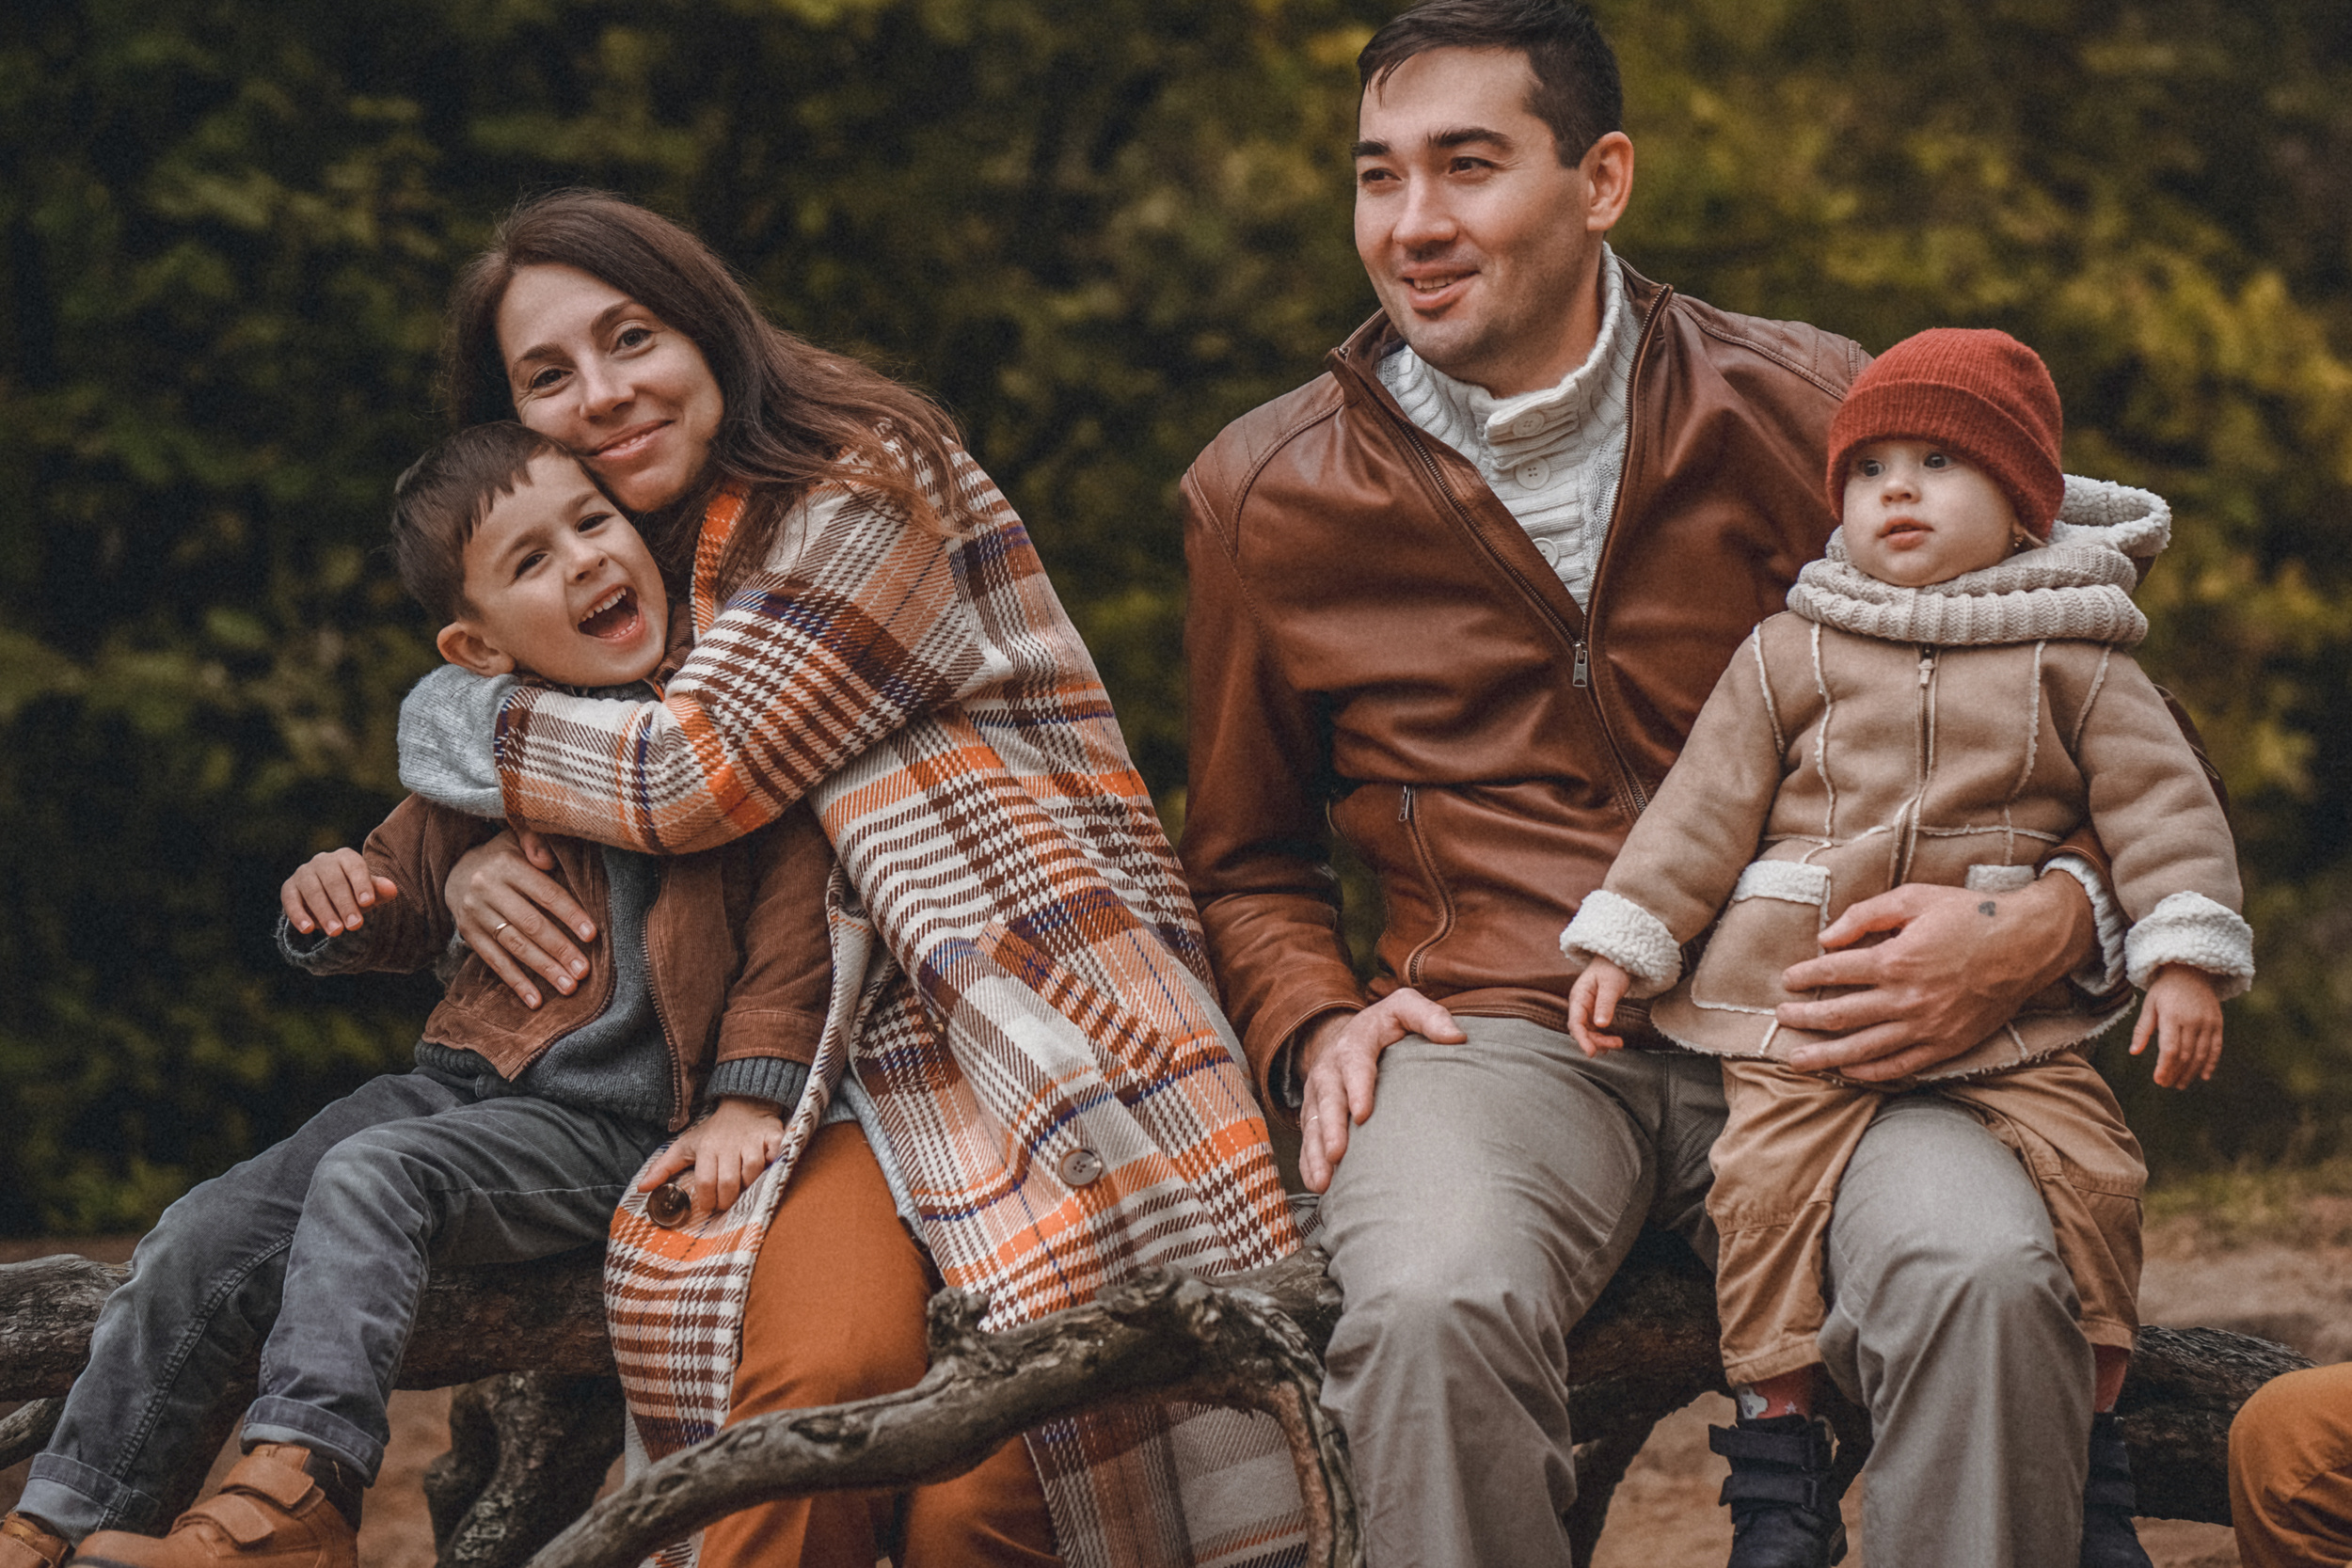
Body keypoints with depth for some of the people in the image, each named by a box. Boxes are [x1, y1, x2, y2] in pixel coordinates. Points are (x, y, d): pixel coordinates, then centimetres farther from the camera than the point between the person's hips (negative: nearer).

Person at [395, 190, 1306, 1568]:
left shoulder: (872, 483, -2)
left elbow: (692, 779, -10)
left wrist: (462, 728, 7)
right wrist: (469, 867, 5)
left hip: (1028, 1033, -4)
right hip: (844, 1078, 4)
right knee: (819, 1367, -30)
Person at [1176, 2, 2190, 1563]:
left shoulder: (1809, 412, 6)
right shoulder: (1267, 496, 11)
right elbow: (1248, 859, 26)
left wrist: (2045, 928, -11)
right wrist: (1314, 1021, 4)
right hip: (1493, 1033, 0)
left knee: (1987, 1280, -33)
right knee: (1431, 1314, -36)